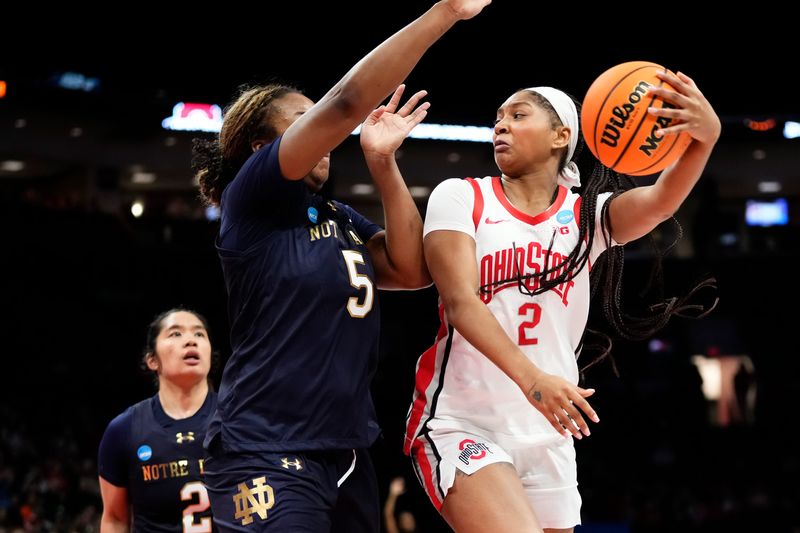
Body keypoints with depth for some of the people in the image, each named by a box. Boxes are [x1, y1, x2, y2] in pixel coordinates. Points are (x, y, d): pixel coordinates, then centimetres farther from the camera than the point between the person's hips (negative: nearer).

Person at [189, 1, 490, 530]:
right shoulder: (252, 199, -6)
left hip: (346, 451, 8)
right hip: (269, 456, -8)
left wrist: (382, 160, 0)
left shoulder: (338, 218, 17)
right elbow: (346, 104, -15)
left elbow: (412, 270, 4)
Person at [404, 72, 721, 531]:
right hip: (461, 425, -4)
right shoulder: (461, 197, 0)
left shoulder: (587, 215, 5)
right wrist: (531, 378, -29)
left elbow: (661, 201, -15)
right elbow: (460, 301, -13)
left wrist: (706, 137, -37)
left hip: (548, 438, 4)